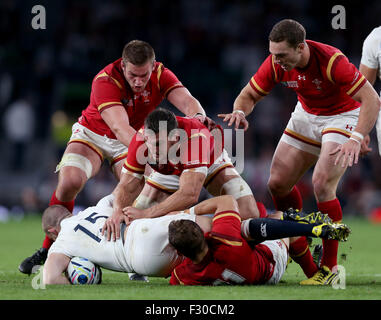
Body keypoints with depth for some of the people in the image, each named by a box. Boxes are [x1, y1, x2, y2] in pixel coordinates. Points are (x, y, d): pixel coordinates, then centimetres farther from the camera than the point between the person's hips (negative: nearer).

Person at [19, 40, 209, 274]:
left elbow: (188, 101, -32)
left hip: (131, 141, 3)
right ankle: (48, 251, -7)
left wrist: (197, 115, -58)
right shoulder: (106, 81, -33)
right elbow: (120, 128, -45)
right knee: (69, 182, -24)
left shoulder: (161, 75, -21)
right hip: (93, 133, -2)